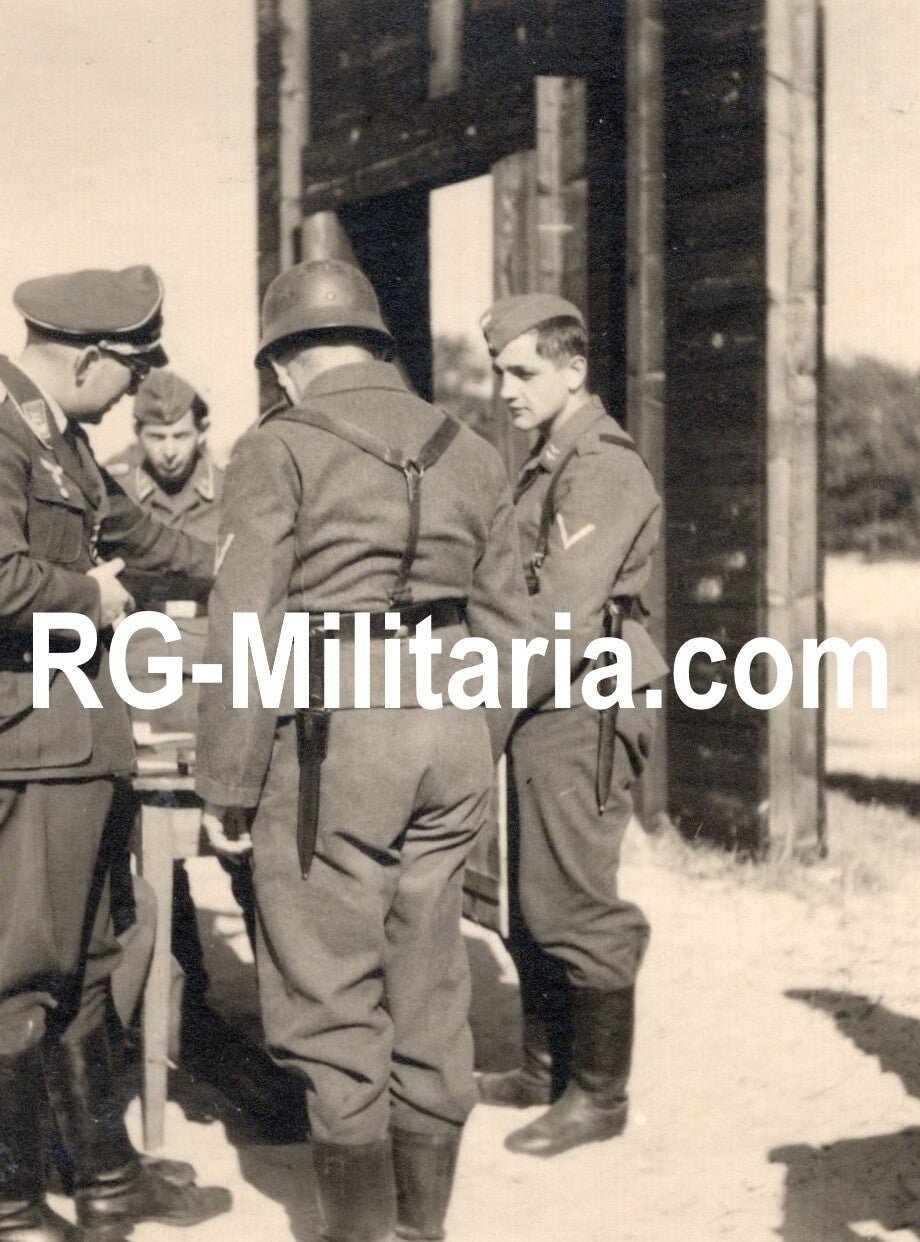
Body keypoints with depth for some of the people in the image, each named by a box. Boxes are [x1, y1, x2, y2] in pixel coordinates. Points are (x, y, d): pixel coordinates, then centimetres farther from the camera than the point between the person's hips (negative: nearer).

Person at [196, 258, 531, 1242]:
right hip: (451, 727, 6)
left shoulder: (279, 449, -4)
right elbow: (504, 624, 14)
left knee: (332, 994, 4)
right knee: (427, 981, 14)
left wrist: (225, 782, -5)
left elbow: (247, 627, -10)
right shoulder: (468, 452, 13)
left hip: (330, 730, -6)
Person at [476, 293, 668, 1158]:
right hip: (541, 714, 10)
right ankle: (545, 1068, 27)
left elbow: (567, 617, -21)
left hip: (578, 718, -10)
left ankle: (597, 1094, 5)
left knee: (575, 907, -4)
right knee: (530, 905, 15)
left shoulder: (602, 468, -13)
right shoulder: (545, 467, 18)